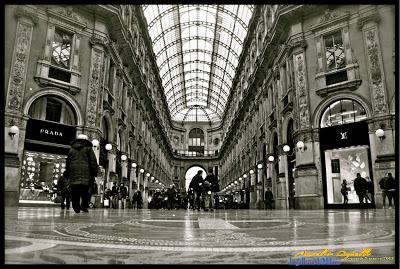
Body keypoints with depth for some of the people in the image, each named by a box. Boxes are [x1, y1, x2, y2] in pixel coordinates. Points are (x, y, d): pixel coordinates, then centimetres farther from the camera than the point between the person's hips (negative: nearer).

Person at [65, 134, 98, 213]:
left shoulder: (72, 149, 18)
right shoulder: (88, 149, 7)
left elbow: (67, 163, 19)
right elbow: (93, 162, 0)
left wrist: (67, 174, 24)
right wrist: (95, 172, 2)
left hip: (73, 173, 3)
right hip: (85, 174, -3)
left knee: (75, 192, 6)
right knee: (85, 191, -2)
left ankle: (76, 208, 3)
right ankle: (84, 206, -13)